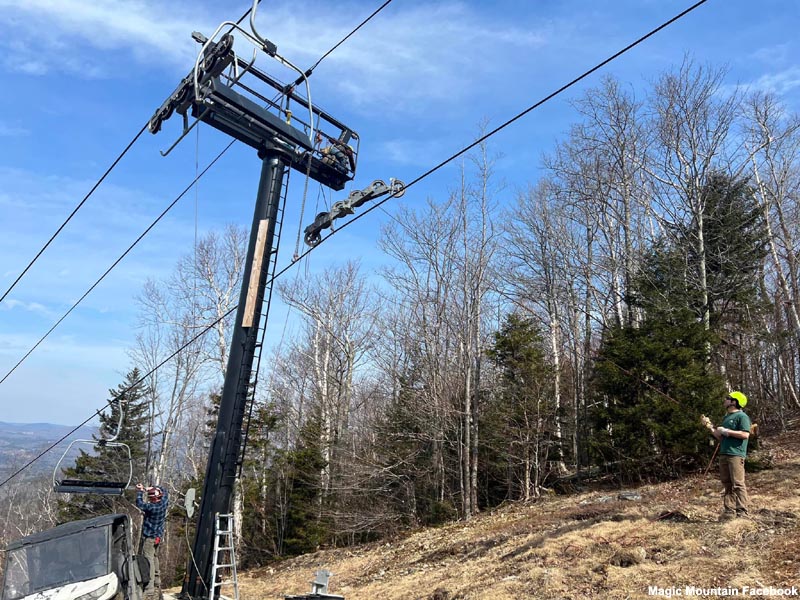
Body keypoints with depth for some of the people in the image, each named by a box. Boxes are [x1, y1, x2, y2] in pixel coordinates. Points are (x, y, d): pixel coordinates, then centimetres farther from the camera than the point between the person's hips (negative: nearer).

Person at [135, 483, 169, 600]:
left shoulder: (152, 507, -25)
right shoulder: (164, 502, -5)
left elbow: (139, 504, -12)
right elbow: (164, 491, 14)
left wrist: (140, 491, 0)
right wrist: (151, 488, 2)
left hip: (149, 537, -9)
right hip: (157, 535, 9)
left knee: (148, 561, -9)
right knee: (154, 558, 20)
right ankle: (157, 585, 31)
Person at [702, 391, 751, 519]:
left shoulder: (742, 416, -4)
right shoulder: (725, 418, 21)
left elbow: (745, 434, -17)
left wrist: (726, 431, -13)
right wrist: (710, 427, 10)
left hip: (736, 454, -8)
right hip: (723, 454, 8)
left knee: (738, 484, -8)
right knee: (727, 484, 8)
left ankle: (742, 511, -5)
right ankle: (729, 511, 12)